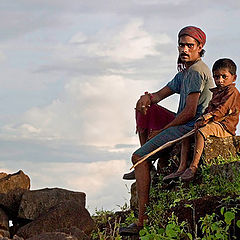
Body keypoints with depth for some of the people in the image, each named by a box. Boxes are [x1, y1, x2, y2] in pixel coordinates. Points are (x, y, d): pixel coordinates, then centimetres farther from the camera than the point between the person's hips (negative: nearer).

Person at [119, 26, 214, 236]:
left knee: (139, 157, -17)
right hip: (186, 128, 11)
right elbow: (161, 94, 20)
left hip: (188, 128, -11)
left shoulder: (196, 72, -13)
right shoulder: (184, 73, 20)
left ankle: (142, 220, -23)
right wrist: (148, 98, -4)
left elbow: (189, 112, -19)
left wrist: (164, 129, -9)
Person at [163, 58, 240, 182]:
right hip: (213, 124, 10)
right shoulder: (215, 92, 23)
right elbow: (209, 109, 20)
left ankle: (193, 167, -38)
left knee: (200, 132, -33)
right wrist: (201, 120, -1)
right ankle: (182, 167, -7)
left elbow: (222, 110, -17)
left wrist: (206, 118, -23)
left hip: (225, 126, -10)